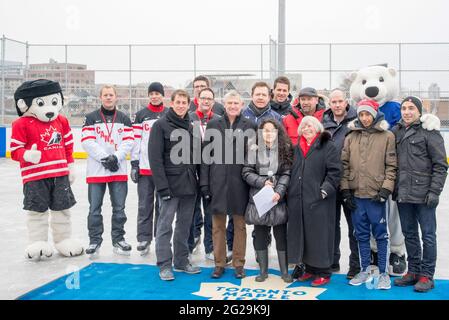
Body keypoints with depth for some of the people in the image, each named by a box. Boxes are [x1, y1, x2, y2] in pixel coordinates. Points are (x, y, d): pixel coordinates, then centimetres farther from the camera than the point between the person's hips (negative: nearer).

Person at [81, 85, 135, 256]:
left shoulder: (124, 119, 9)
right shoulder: (91, 118, 3)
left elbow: (128, 142, 0)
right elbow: (87, 142, -7)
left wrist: (116, 157, -14)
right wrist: (105, 157, -15)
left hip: (119, 170, 2)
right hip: (96, 170, -1)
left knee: (119, 207, 7)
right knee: (95, 208, 4)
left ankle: (118, 239, 19)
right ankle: (95, 240, 15)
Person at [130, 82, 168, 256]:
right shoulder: (140, 115, 6)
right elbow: (135, 140, 3)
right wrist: (134, 164, -2)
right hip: (144, 167, 0)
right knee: (145, 205, 5)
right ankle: (144, 239, 13)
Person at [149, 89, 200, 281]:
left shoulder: (191, 127, 13)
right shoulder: (161, 125, -5)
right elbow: (155, 158, -12)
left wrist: (199, 181, 7)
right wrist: (162, 186, -17)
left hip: (189, 185, 6)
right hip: (171, 185, -6)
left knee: (185, 225, 12)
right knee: (165, 225, 0)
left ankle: (181, 261, 23)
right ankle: (165, 265, 8)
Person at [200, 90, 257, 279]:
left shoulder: (250, 126, 4)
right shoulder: (213, 125, 7)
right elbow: (206, 155, 6)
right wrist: (204, 182, 0)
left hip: (240, 182, -1)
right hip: (218, 181, 1)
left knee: (240, 224, 6)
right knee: (218, 225, 6)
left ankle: (238, 263, 17)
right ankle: (219, 263, 17)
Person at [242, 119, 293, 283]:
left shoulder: (285, 149, 4)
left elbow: (287, 174, -2)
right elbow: (246, 172, 1)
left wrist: (279, 191, -16)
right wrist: (263, 182, -12)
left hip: (279, 199, -1)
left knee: (281, 235, 4)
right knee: (260, 236, 7)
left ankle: (284, 271, 15)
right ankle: (263, 270, 18)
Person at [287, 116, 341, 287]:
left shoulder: (327, 146, -2)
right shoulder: (297, 148, 17)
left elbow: (335, 171, -9)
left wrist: (325, 190, -17)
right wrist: (289, 192, 14)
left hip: (318, 200, -6)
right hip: (297, 200, 6)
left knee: (319, 235, -2)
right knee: (302, 235, 11)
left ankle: (323, 272, 10)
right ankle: (310, 269, 24)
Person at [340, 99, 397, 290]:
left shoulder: (387, 136, 1)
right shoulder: (351, 137, 9)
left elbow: (391, 166, -2)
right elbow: (344, 164, 8)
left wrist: (385, 189, -10)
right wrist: (345, 190, 1)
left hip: (377, 195, -3)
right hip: (356, 194, 3)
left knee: (381, 235, 3)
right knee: (361, 235, 12)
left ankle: (383, 273, 14)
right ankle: (364, 271, 24)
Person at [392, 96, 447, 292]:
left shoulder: (429, 132, -4)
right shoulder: (396, 132, 11)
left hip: (423, 194, -5)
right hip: (402, 194, 5)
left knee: (428, 235, 3)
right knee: (409, 234, 14)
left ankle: (427, 276, 13)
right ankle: (413, 271, 26)